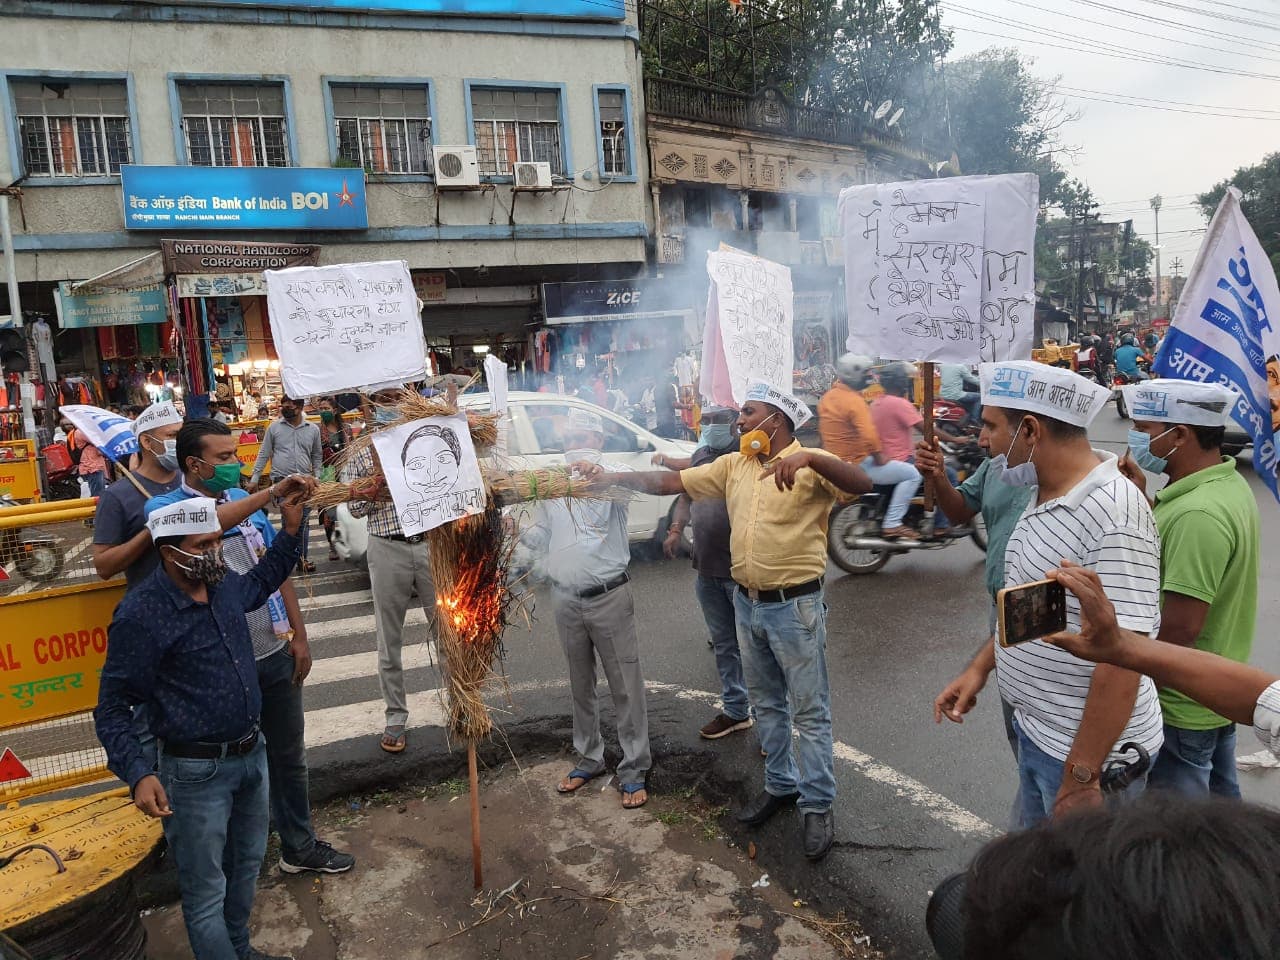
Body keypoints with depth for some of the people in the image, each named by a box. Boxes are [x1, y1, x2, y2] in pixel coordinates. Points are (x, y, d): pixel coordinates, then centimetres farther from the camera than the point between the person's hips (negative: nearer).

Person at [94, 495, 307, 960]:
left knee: (247, 865, 25)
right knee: (206, 892, 7)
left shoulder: (225, 586, 1)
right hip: (197, 772, -7)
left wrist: (290, 530, 15)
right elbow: (111, 709, -15)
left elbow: (261, 583, 26)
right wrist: (138, 773, -27)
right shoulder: (141, 615, -20)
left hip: (252, 754, 8)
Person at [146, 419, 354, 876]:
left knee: (289, 755, 17)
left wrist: (299, 636, 6)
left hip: (275, 654, 5)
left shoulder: (247, 500, 4)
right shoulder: (166, 509, -11)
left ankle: (300, 846, 35)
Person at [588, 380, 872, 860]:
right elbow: (670, 483, 7)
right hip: (747, 603, 7)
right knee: (766, 704, 20)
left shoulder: (812, 464, -12)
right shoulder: (733, 465, 6)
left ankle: (818, 806, 18)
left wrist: (809, 457, -43)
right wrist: (612, 477, -1)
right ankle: (781, 784, 37)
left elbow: (862, 484, -30)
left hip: (795, 606, -7)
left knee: (810, 712, 5)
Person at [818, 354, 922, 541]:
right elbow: (869, 436, -31)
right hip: (858, 465, -10)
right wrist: (880, 458, -15)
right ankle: (892, 525, -8)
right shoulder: (854, 400, -20)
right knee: (912, 474, -7)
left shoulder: (828, 397, 8)